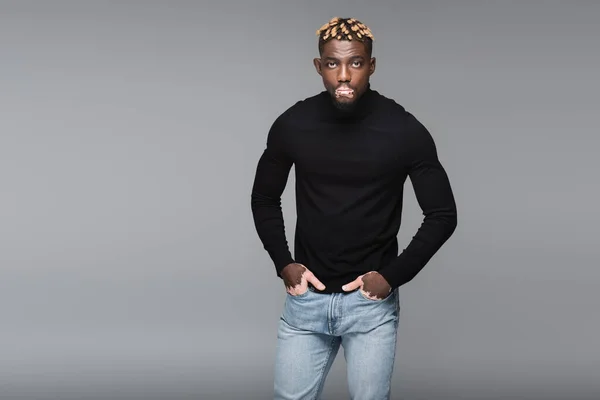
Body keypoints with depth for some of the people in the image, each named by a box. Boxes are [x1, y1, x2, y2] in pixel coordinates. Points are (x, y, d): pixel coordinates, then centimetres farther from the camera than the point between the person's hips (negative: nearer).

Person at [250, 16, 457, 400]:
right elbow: (264, 199, 11)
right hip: (306, 298, 2)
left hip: (372, 302, -2)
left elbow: (442, 215, -3)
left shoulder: (404, 130, -10)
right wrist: (283, 263, 0)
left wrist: (393, 275, -9)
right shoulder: (292, 125, -4)